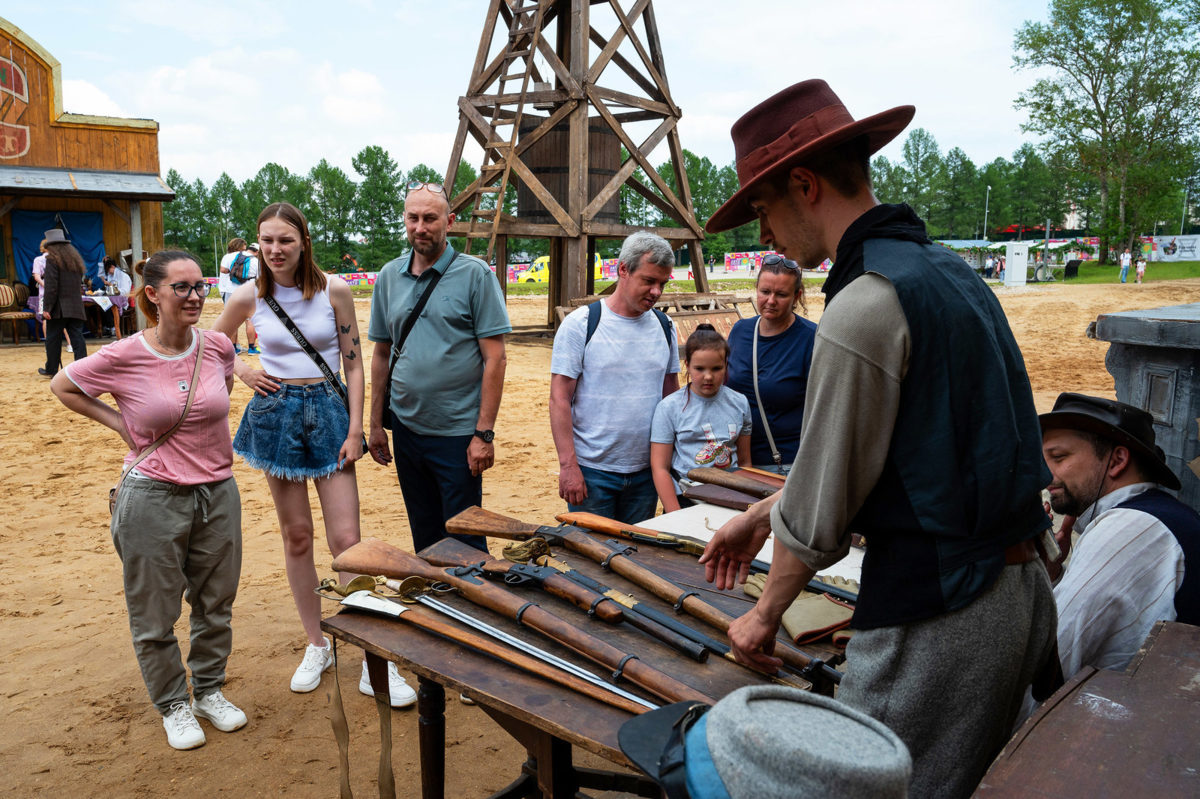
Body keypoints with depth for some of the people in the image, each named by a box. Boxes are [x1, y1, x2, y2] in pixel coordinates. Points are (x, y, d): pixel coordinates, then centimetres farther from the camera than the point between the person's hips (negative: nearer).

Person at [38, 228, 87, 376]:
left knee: (53, 339, 5)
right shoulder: (76, 259, 15)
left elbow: (51, 286, -13)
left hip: (58, 308, -5)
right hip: (76, 307, 5)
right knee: (77, 338, 2)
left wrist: (47, 307, -12)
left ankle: (51, 370, 13)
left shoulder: (52, 260, -6)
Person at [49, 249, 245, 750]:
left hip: (218, 492, 3)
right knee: (155, 615, 9)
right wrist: (119, 423, -4)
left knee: (215, 605, 16)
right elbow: (61, 386, 4)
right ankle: (173, 705, 31)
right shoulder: (123, 357, -13)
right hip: (153, 498, -3)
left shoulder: (216, 347, -4)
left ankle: (209, 690, 37)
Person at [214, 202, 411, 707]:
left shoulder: (334, 290, -5)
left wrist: (355, 430, -7)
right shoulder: (250, 296, 0)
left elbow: (353, 362, -2)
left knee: (346, 539, -6)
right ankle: (316, 646, 24)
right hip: (276, 414, 2)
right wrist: (242, 371, 2)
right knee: (296, 536, 9)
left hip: (328, 410, -2)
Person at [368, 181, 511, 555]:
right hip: (406, 428, 5)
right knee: (424, 538, 17)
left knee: (464, 541, 4)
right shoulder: (389, 276, 7)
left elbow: (495, 358, -10)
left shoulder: (475, 274, -7)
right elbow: (382, 355, 13)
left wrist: (484, 433, -15)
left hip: (458, 432, -5)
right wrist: (376, 424, 11)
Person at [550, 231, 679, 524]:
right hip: (592, 470, -4)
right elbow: (559, 398, -10)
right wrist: (568, 465, -15)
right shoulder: (580, 324, -8)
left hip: (647, 470, 5)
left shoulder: (664, 326, 7)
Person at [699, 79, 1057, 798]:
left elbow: (820, 513, -16)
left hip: (936, 617, -10)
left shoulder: (867, 304, -22)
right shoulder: (947, 269, 9)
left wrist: (767, 615, 1)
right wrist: (764, 514, 21)